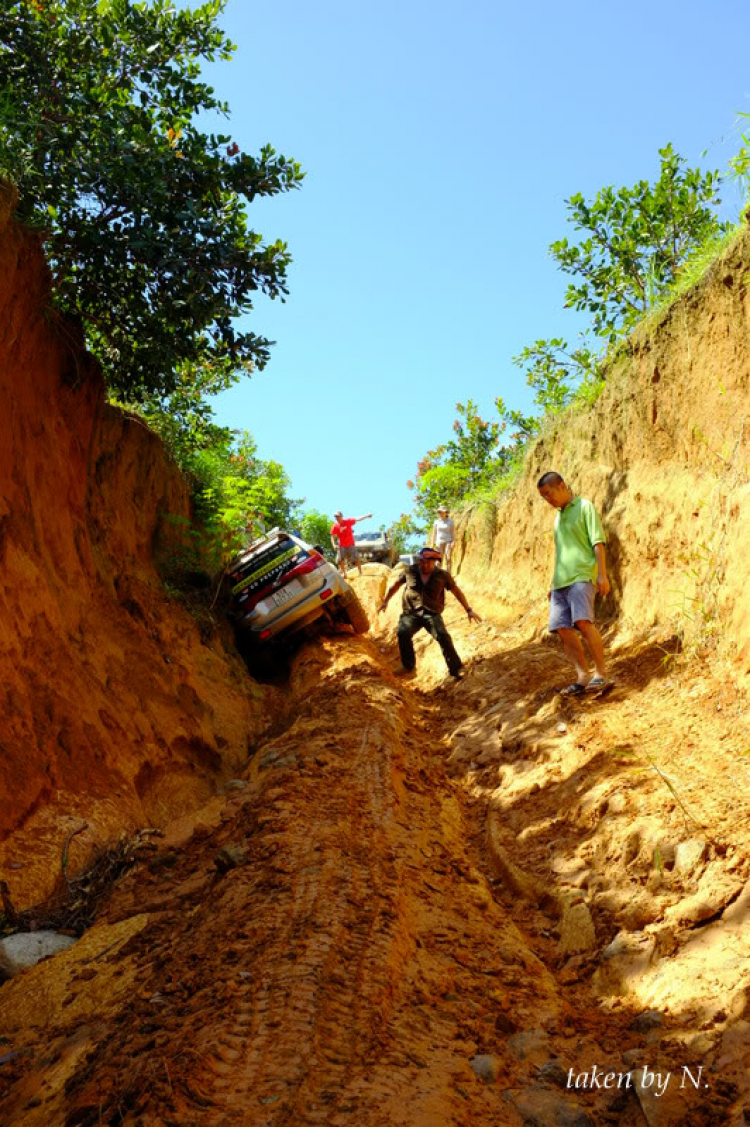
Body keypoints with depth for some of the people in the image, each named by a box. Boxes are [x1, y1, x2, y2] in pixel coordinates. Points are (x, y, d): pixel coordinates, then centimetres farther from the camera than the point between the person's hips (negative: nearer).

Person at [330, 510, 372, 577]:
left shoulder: (348, 521, -9)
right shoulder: (335, 527, -7)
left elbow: (358, 519, -16)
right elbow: (333, 537, -2)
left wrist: (366, 516, -28)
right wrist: (334, 544, -18)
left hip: (351, 544, -2)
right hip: (342, 546, 2)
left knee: (356, 558, -4)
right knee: (340, 560, 3)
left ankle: (360, 572, 7)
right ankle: (344, 573, 21)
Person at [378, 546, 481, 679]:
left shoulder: (442, 575, 1)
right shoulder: (410, 571, 5)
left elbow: (457, 592, 8)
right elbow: (395, 585, 20)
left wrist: (469, 610, 3)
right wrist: (385, 602, 24)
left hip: (432, 613, -1)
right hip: (411, 613, 1)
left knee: (442, 636, -26)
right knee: (403, 633, -27)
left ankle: (455, 669, -14)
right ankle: (408, 665, -7)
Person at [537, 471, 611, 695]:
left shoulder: (584, 507, 1)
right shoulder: (558, 517, 23)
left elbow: (598, 543, -6)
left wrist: (602, 575, -14)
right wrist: (553, 583, 26)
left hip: (581, 576, -8)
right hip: (561, 580, 8)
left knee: (583, 622, -23)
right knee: (563, 629, -2)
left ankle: (601, 674, -14)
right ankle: (583, 677, 2)